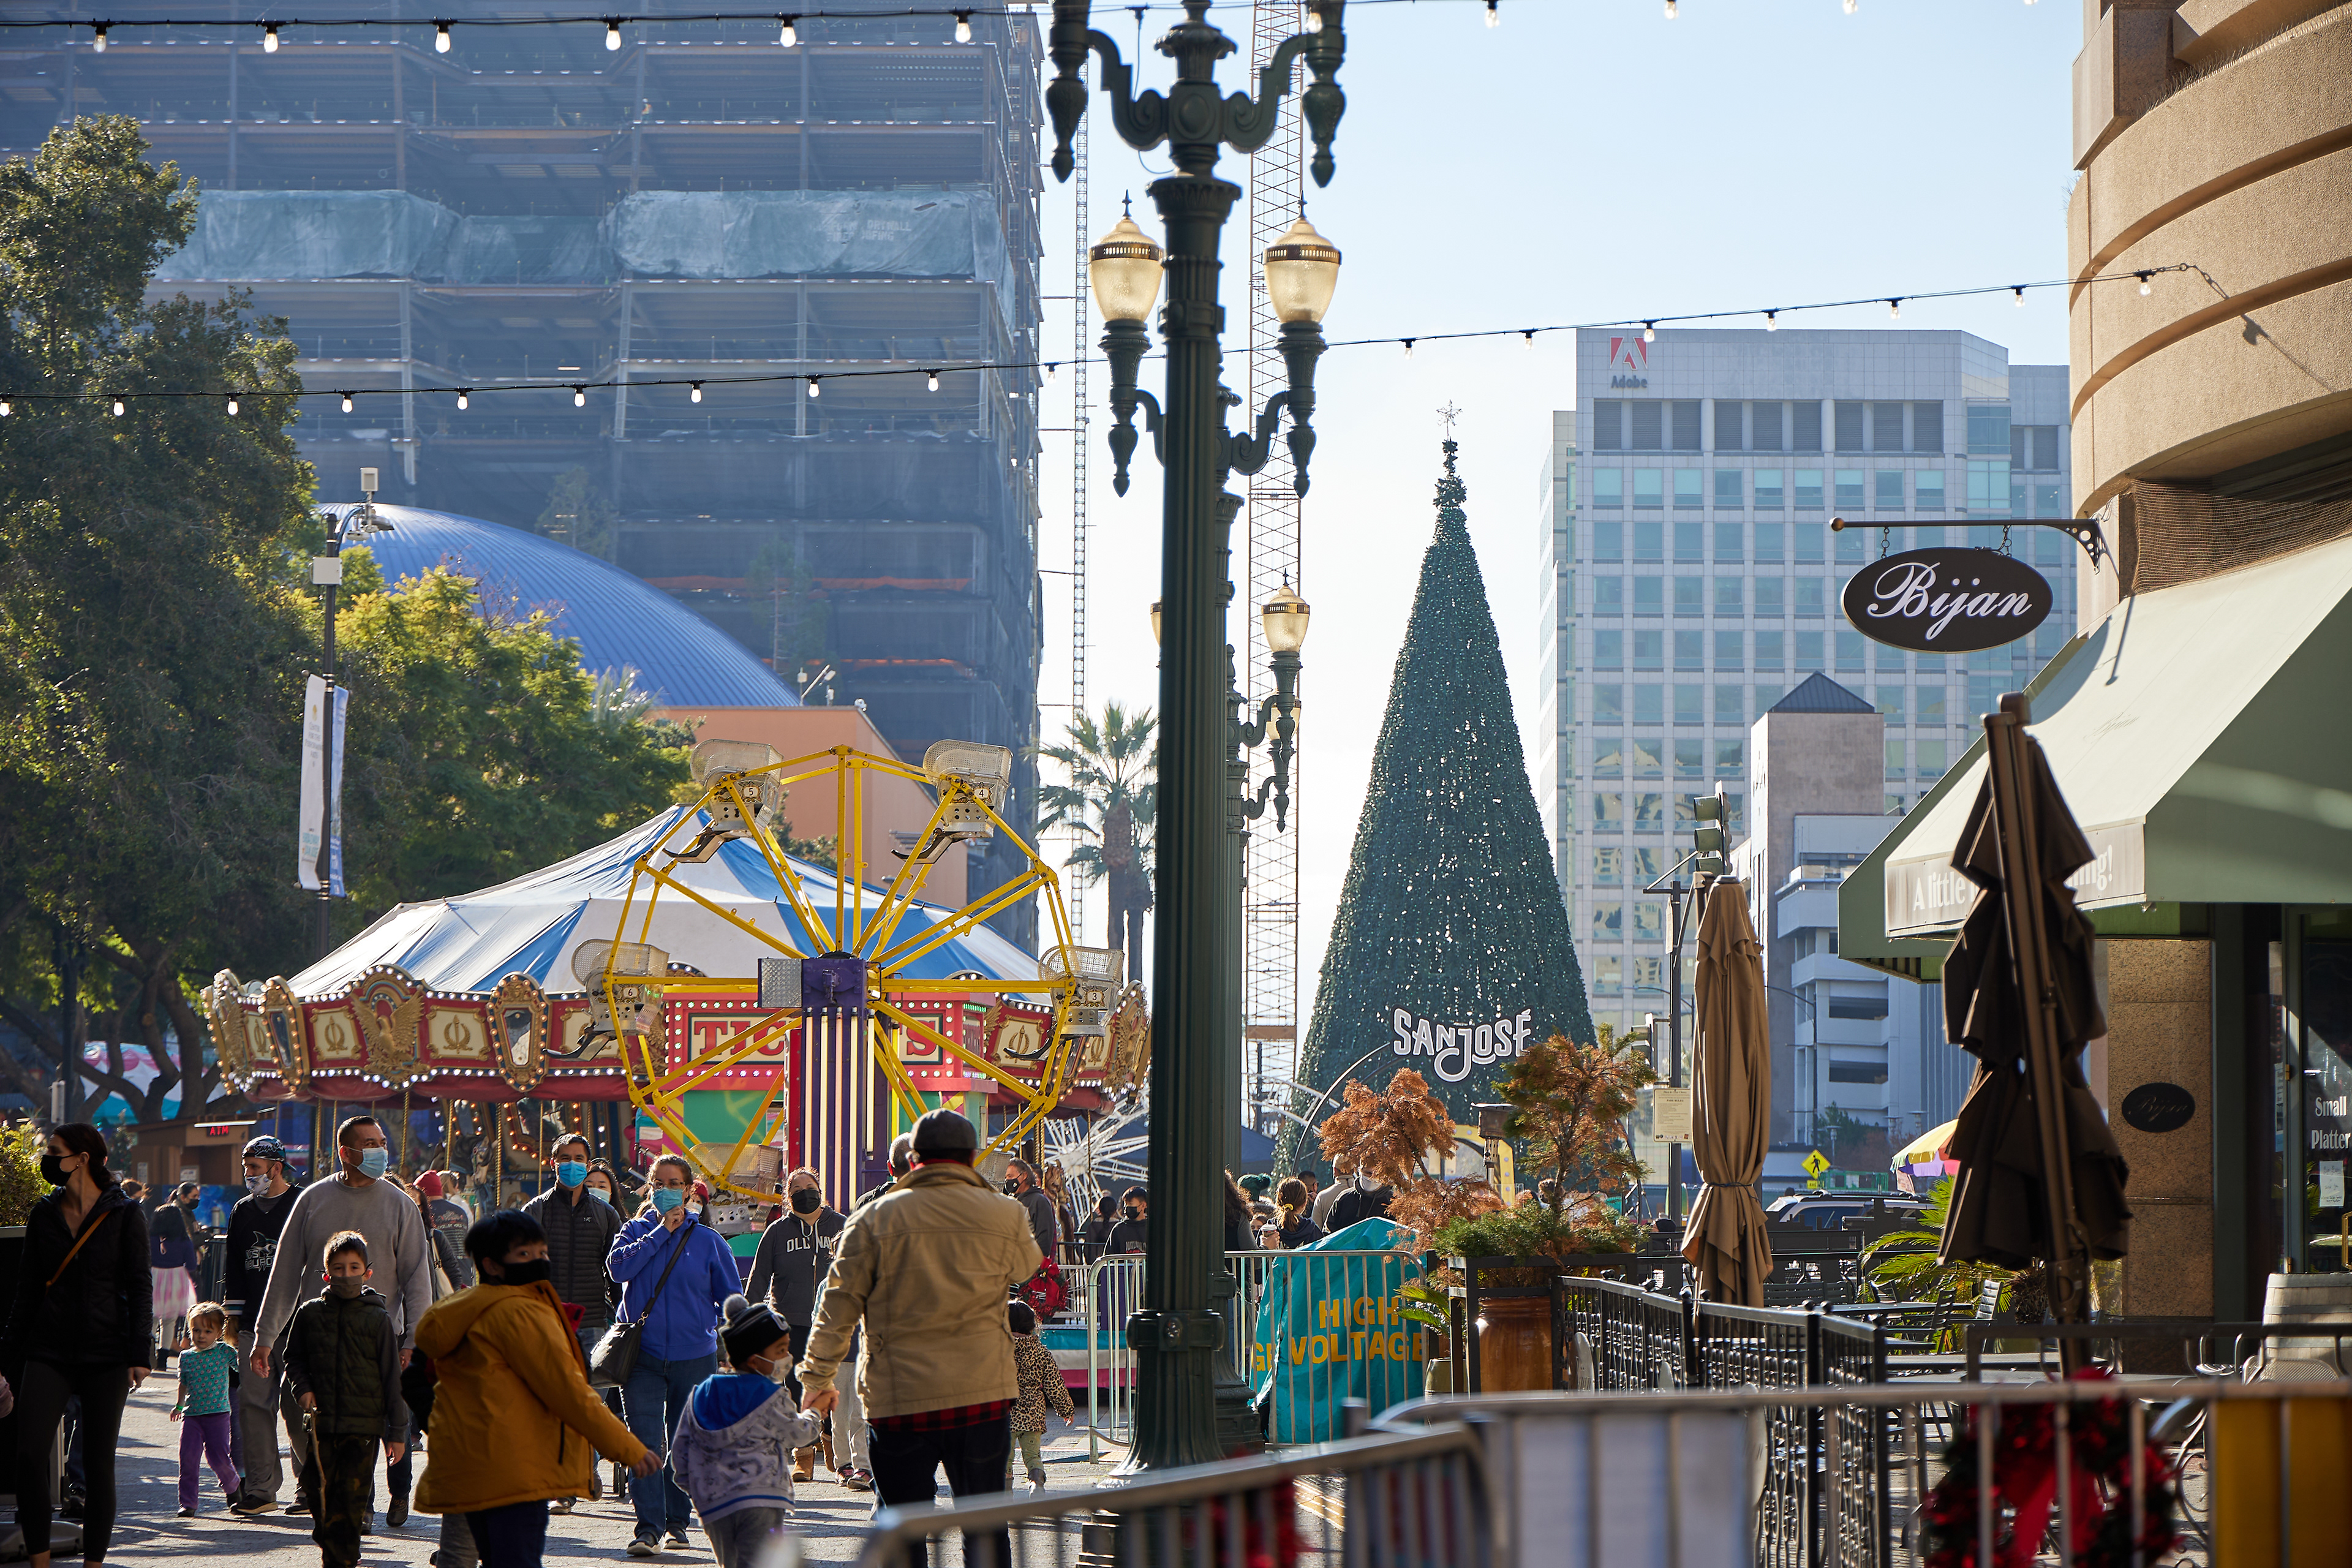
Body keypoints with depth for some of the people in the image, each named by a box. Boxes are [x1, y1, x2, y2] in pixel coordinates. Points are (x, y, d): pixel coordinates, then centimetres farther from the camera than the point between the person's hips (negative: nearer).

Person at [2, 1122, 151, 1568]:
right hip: (50, 1351, 3)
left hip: (106, 1353, -2)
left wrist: (140, 1354, -8)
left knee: (99, 1464, 0)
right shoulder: (45, 1214, 9)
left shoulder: (124, 1215, 0)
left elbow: (140, 1288, -1)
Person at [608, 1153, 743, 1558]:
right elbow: (620, 1267, -14)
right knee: (645, 1444, -10)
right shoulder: (636, 1232, 7)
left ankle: (676, 1520, 23)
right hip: (643, 1355, -1)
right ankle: (649, 1527, -12)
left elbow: (731, 1299, 11)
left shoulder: (708, 1241, 6)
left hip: (694, 1357, 1)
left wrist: (728, 1342, -3)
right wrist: (662, 1230, -10)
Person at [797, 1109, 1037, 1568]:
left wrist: (818, 1379, 13)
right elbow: (1026, 1266, 24)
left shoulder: (876, 1219, -2)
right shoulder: (1005, 1216, 1)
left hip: (899, 1398, -1)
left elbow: (838, 1307, 1)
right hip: (984, 1393, 1)